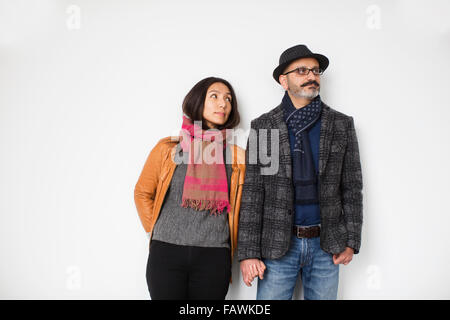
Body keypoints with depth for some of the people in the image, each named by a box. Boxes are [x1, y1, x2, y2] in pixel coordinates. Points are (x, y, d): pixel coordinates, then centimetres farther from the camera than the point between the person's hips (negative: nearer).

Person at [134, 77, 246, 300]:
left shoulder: (237, 156, 4)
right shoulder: (168, 148, 3)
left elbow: (241, 208, 11)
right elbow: (143, 193, 13)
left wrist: (227, 253, 8)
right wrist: (156, 231, 7)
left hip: (214, 257, 1)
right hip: (166, 254, 0)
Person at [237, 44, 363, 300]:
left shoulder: (342, 125, 4)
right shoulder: (263, 127, -1)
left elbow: (352, 186, 6)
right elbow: (252, 192, -4)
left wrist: (351, 241, 1)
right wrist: (248, 252, -8)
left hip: (327, 245, 2)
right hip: (277, 245, -1)